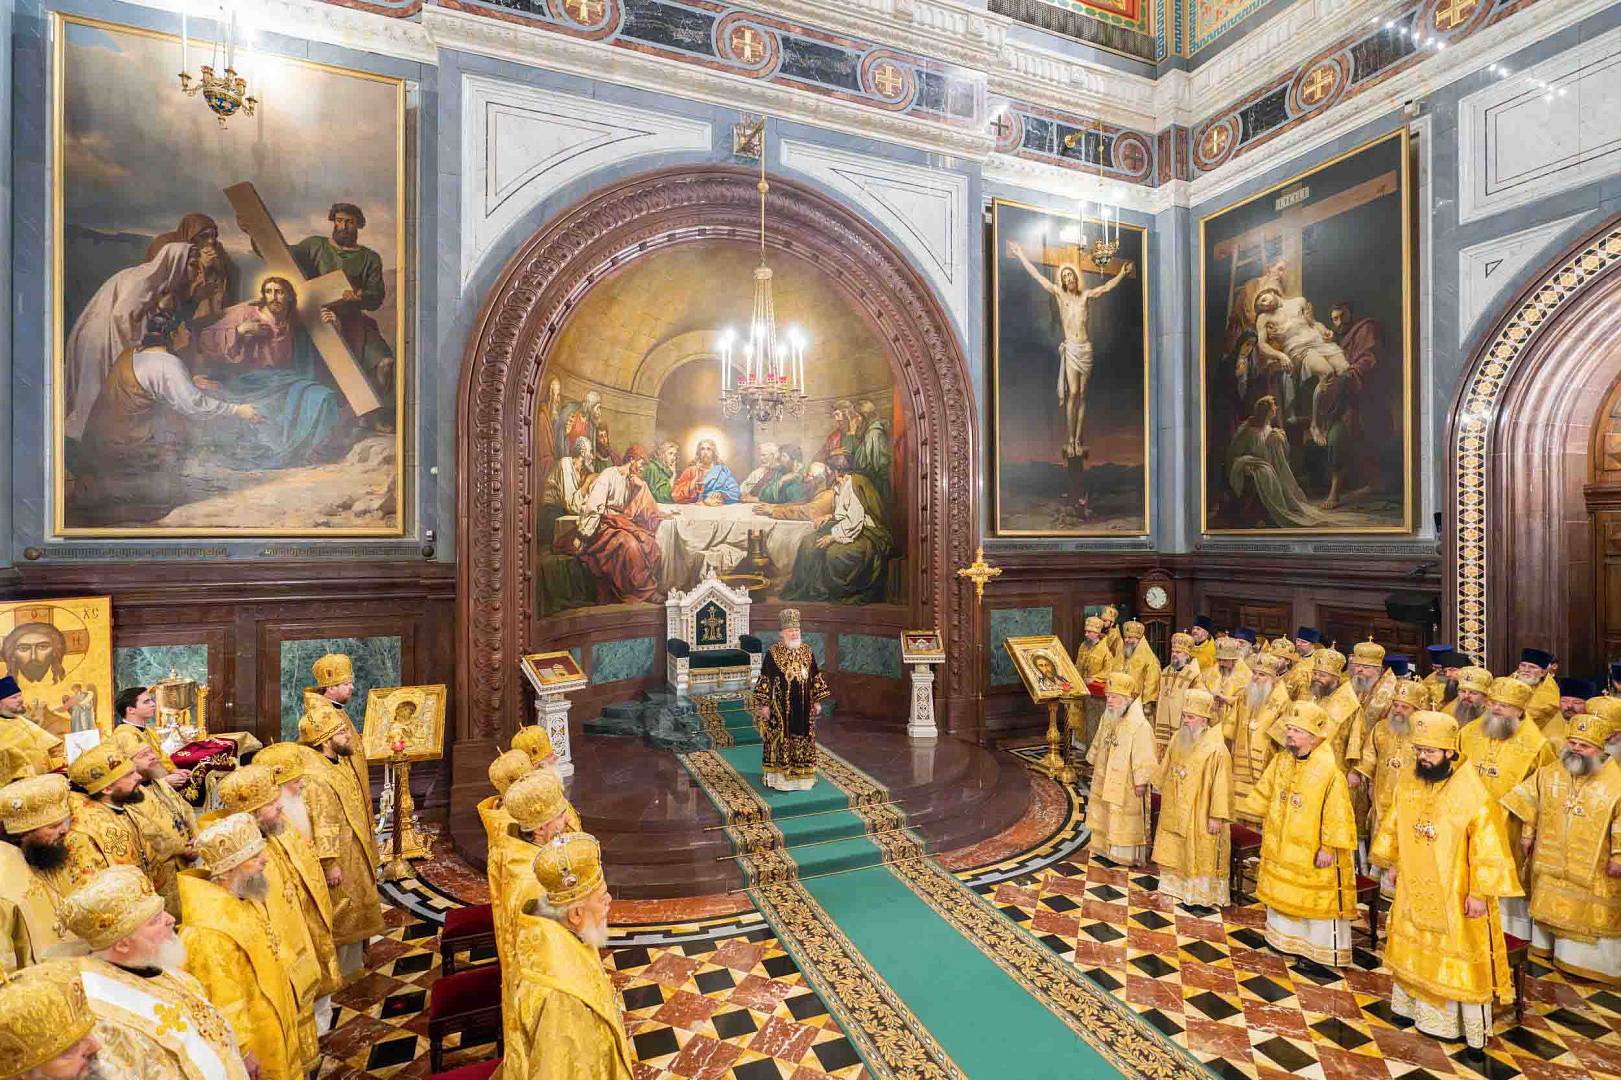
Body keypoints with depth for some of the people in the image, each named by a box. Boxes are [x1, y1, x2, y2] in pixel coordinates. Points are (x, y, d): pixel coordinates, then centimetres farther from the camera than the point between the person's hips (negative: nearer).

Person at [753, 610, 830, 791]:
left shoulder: (807, 652, 3)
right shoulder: (773, 653, -8)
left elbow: (815, 677, 9)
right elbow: (765, 679, -7)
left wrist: (817, 701, 7)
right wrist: (764, 704, -10)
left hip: (803, 707, 4)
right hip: (780, 707, -4)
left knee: (803, 739, 10)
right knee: (780, 741, 2)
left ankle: (802, 776, 24)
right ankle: (778, 778, 14)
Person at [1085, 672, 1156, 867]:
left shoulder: (1140, 725, -24)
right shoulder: (1107, 718, 1)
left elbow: (1144, 758, -21)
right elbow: (1098, 744, 14)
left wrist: (1141, 782, -19)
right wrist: (1093, 763, 18)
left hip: (1126, 784, -8)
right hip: (1104, 780, 8)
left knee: (1125, 820, 7)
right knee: (1105, 815, 20)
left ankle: (1127, 855, 23)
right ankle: (1105, 847, 36)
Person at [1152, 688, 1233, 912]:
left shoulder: (1216, 749, -20)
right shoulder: (1178, 740, 1)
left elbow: (1221, 785, -19)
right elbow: (1166, 772, 13)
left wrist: (1217, 816, -18)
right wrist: (1166, 797, 19)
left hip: (1201, 816, -7)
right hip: (1176, 811, 7)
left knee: (1201, 857, 6)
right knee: (1178, 853, 17)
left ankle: (1206, 899, 22)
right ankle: (1186, 893, 33)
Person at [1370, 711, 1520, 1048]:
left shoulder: (1472, 790, -21)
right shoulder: (1407, 782, -5)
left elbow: (1487, 845, -18)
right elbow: (1393, 825, 7)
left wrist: (1480, 893, -17)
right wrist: (1391, 863, 13)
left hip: (1456, 893, -5)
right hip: (1414, 887, 5)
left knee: (1458, 955, 8)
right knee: (1415, 948, 19)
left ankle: (1473, 1028, 25)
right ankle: (1420, 1006, 39)